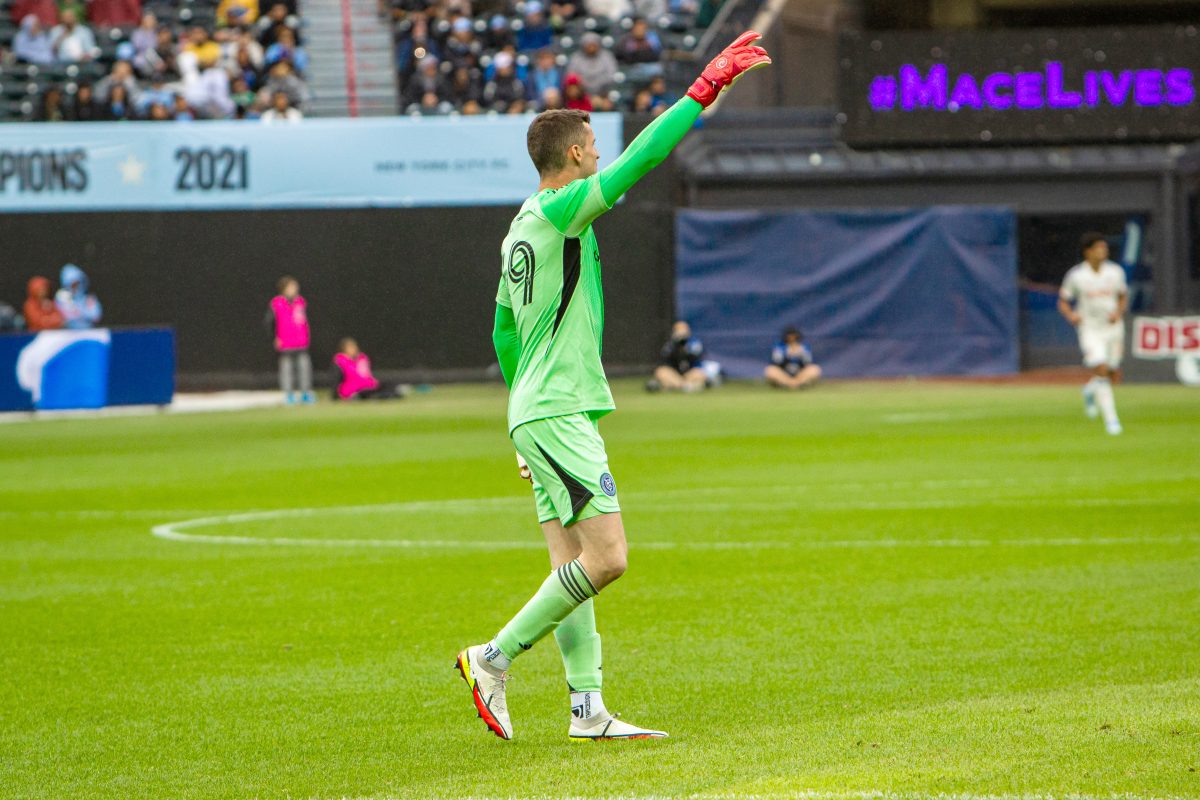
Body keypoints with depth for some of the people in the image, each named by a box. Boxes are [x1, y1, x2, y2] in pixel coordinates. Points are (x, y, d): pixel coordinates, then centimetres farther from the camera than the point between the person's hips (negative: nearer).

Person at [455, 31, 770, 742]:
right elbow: (643, 156, -18)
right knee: (605, 558, -11)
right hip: (561, 414, -10)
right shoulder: (560, 210, -11)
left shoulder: (522, 228, 17)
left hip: (536, 412, 10)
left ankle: (587, 710, 1)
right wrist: (708, 88, -12)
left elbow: (503, 332, 25)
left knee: (573, 563, 5)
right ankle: (496, 658, -7)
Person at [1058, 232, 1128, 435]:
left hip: (1113, 327, 4)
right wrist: (1071, 315, -21)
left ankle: (1090, 390, 41)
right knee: (1101, 371, -17)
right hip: (1090, 329, -4)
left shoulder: (1115, 271, 0)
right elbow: (1063, 302, 0)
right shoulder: (1075, 275, -9)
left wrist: (1119, 313, -9)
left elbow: (1123, 298, 11)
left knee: (1114, 374, 9)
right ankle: (1111, 419, -12)